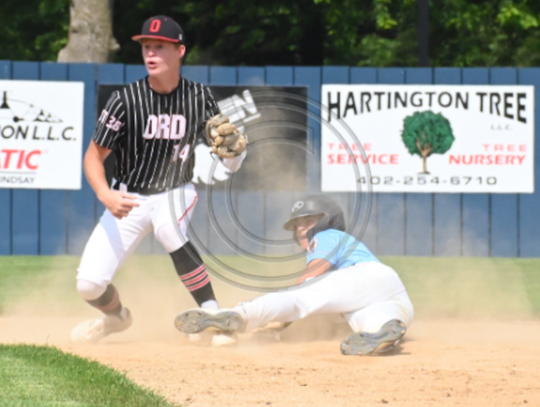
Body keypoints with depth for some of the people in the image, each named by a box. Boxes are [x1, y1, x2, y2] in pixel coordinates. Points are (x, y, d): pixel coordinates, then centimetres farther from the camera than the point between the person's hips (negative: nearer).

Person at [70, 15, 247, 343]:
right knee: (89, 285, -10)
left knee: (168, 225, -39)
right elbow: (94, 156, -11)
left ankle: (213, 316, -28)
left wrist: (234, 144, -31)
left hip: (176, 193, -1)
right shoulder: (126, 100, -15)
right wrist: (106, 195, -30)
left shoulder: (199, 97, -10)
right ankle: (116, 316, 29)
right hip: (129, 199, 1)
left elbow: (231, 162, -6)